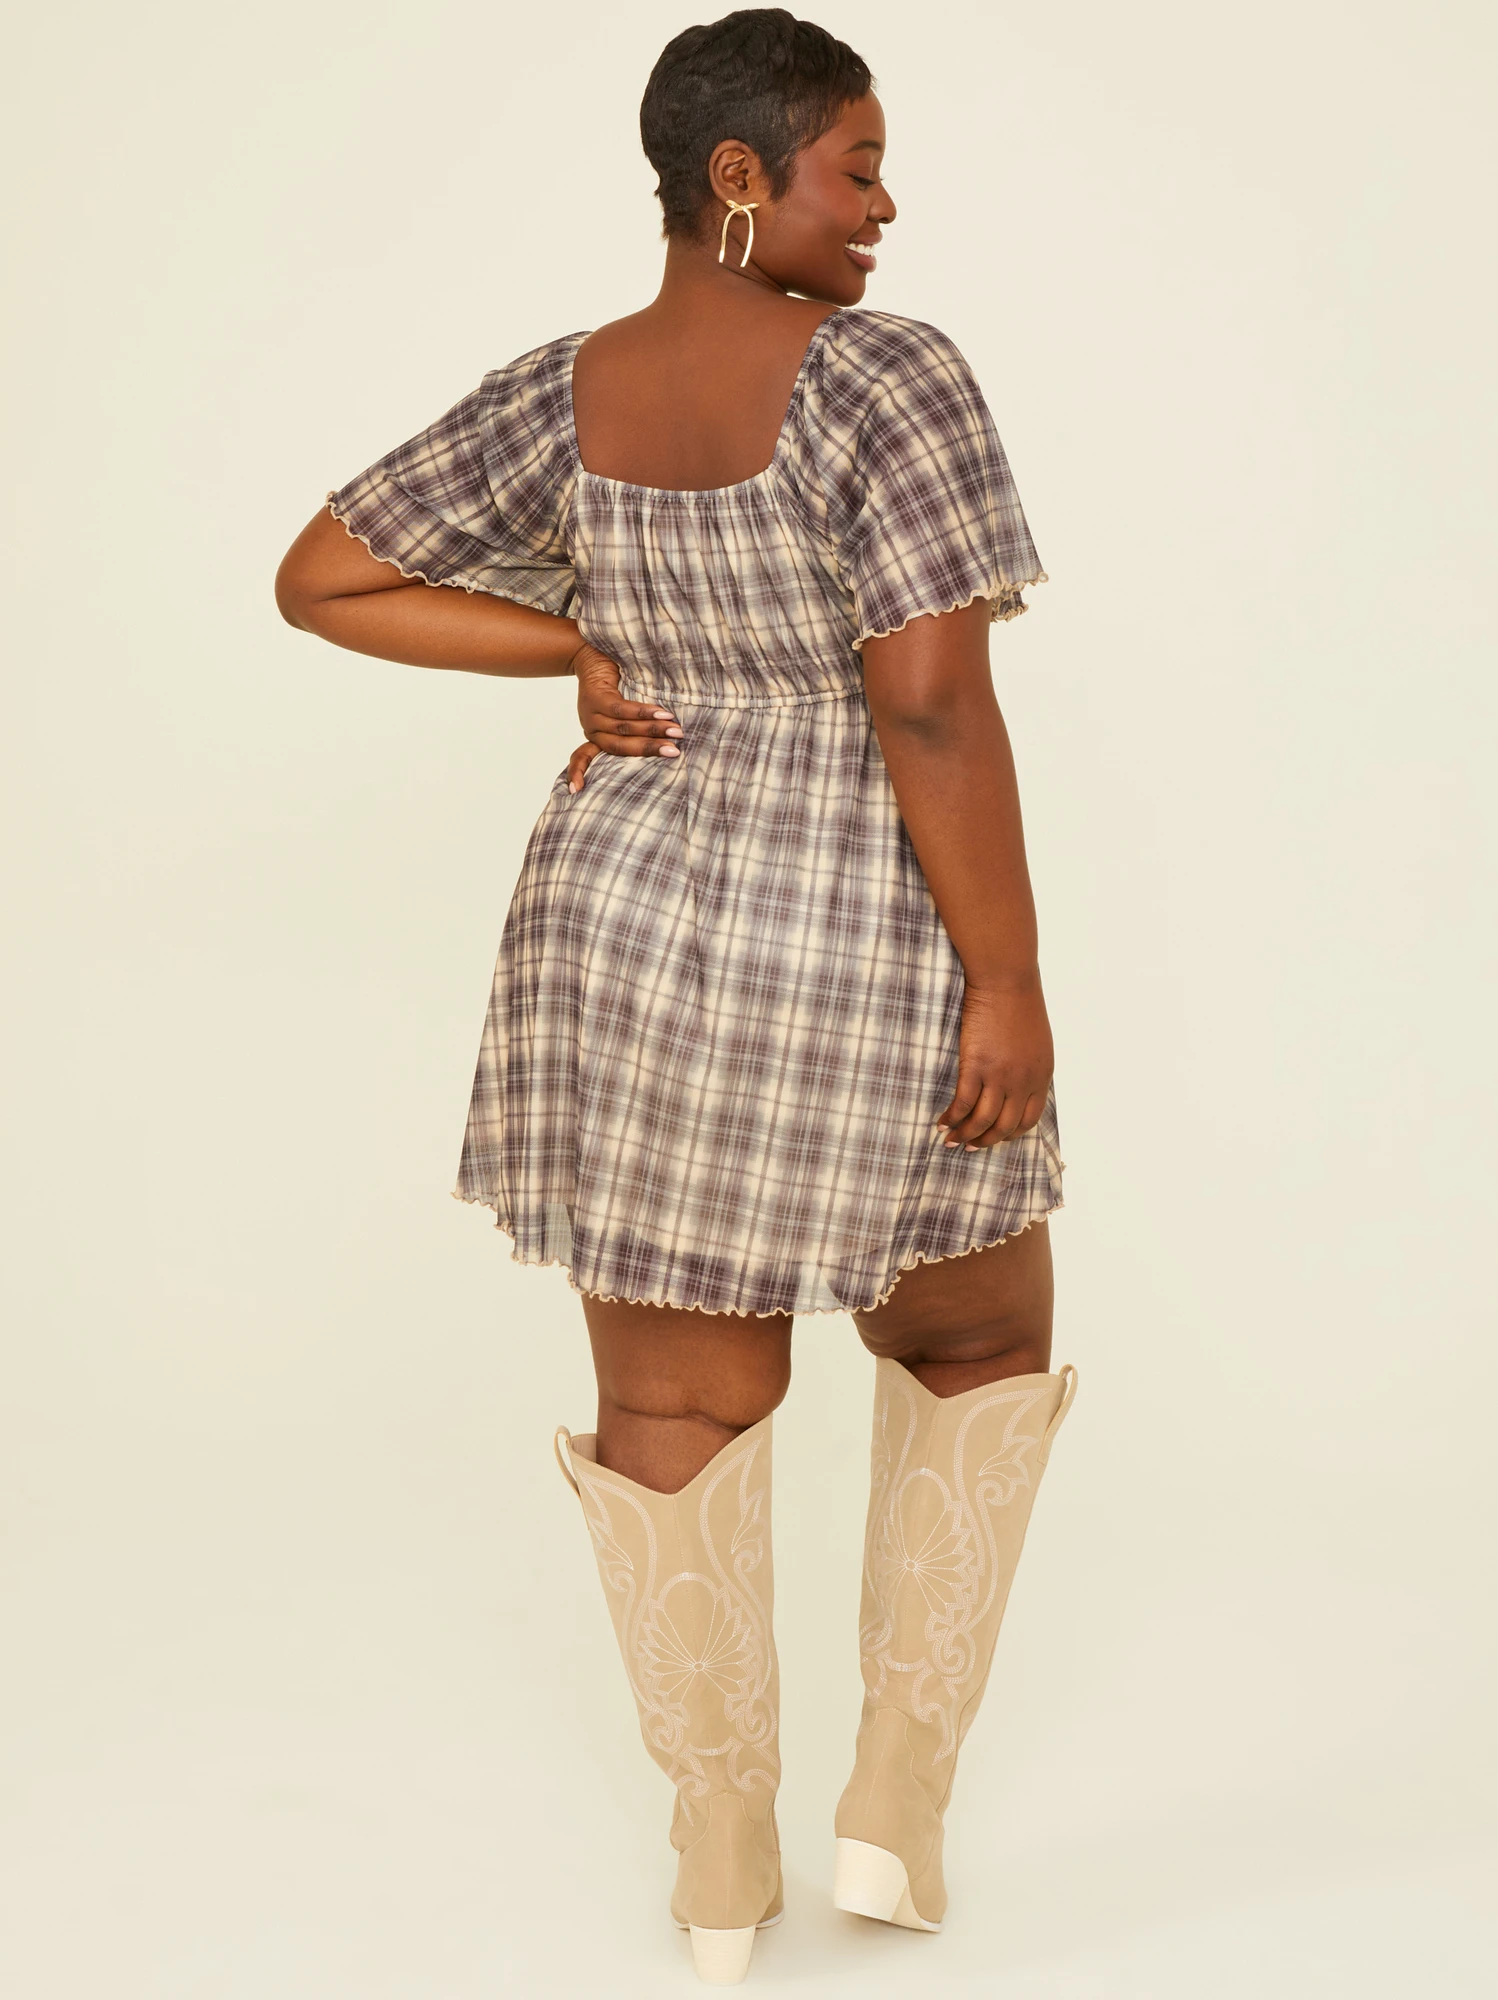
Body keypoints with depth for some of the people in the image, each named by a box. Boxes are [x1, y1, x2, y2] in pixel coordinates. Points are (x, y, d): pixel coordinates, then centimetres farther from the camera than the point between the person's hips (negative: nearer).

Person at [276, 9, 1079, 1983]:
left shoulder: (556, 398, 1)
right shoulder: (889, 377, -17)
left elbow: (320, 578, 5)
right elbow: (935, 708, -23)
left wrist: (583, 652, 4)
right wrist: (1013, 984, -16)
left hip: (635, 931, 4)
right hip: (868, 967, -4)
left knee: (679, 1398, 16)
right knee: (976, 1334, 21)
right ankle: (899, 1792, 18)